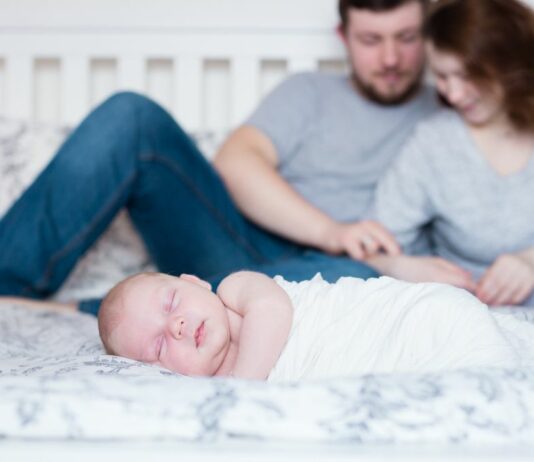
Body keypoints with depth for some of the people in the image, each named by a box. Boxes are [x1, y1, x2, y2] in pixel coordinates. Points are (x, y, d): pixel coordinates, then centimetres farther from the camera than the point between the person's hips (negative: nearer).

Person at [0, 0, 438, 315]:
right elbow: (235, 163, 0)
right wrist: (329, 232, -15)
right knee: (132, 116, -15)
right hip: (243, 250, 2)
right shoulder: (312, 92, 18)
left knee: (357, 280, -41)